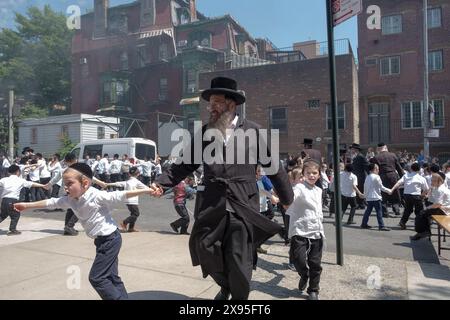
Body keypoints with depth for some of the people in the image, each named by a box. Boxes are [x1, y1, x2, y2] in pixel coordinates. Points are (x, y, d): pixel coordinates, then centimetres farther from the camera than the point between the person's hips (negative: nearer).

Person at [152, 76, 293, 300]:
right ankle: (225, 285, 40)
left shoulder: (251, 130, 1)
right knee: (205, 251, 8)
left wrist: (286, 196, 10)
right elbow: (185, 164, 6)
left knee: (240, 262, 3)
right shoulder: (204, 132, 7)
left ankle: (239, 296, 32)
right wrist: (162, 182, -7)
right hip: (211, 205, 3)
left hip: (243, 205, -2)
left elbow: (271, 164, 5)